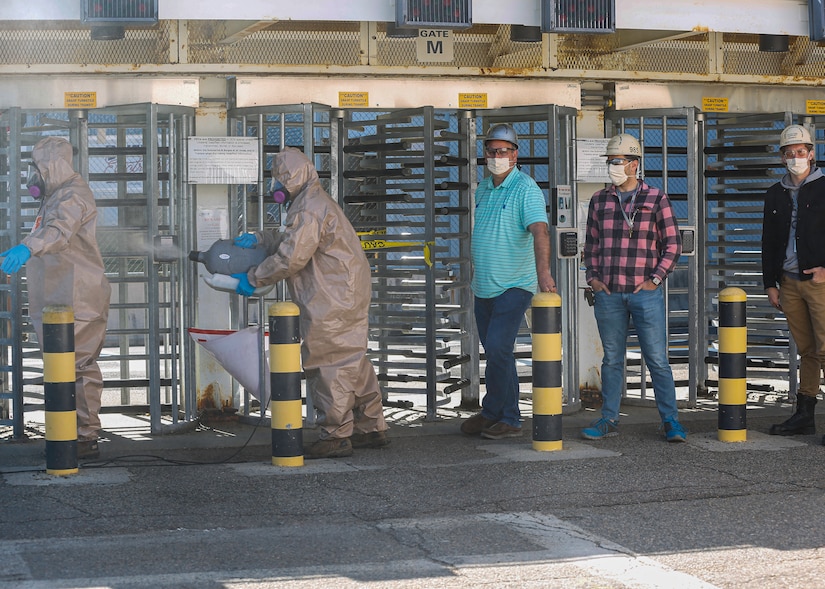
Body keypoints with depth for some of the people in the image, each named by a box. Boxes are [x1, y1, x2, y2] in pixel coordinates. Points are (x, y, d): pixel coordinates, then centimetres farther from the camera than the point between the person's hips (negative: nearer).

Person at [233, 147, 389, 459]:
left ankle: (336, 436, 0)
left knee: (329, 366, -5)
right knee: (353, 363, 15)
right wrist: (258, 238, 11)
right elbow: (291, 239, 26)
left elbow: (290, 258, -21)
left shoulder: (310, 209, -18)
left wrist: (252, 278, -11)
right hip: (347, 294, 11)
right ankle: (371, 428, 22)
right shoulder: (311, 202, 17)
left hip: (333, 301, -11)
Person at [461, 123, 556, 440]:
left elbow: (539, 231, -27)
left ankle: (496, 412, -2)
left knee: (498, 349, -14)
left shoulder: (526, 189, -13)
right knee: (494, 352, 12)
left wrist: (543, 271, -41)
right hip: (483, 286, 7)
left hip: (514, 286, -7)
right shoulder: (483, 188, 11)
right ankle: (494, 414, 20)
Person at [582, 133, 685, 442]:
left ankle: (670, 420, 4)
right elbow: (591, 244, 19)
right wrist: (592, 277, 6)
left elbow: (672, 245, 3)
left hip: (646, 292, -3)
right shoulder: (600, 201, 11)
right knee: (612, 359, 8)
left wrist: (655, 279, -5)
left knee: (657, 359, -2)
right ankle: (608, 419, 15)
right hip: (608, 293, 3)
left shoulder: (656, 199, 1)